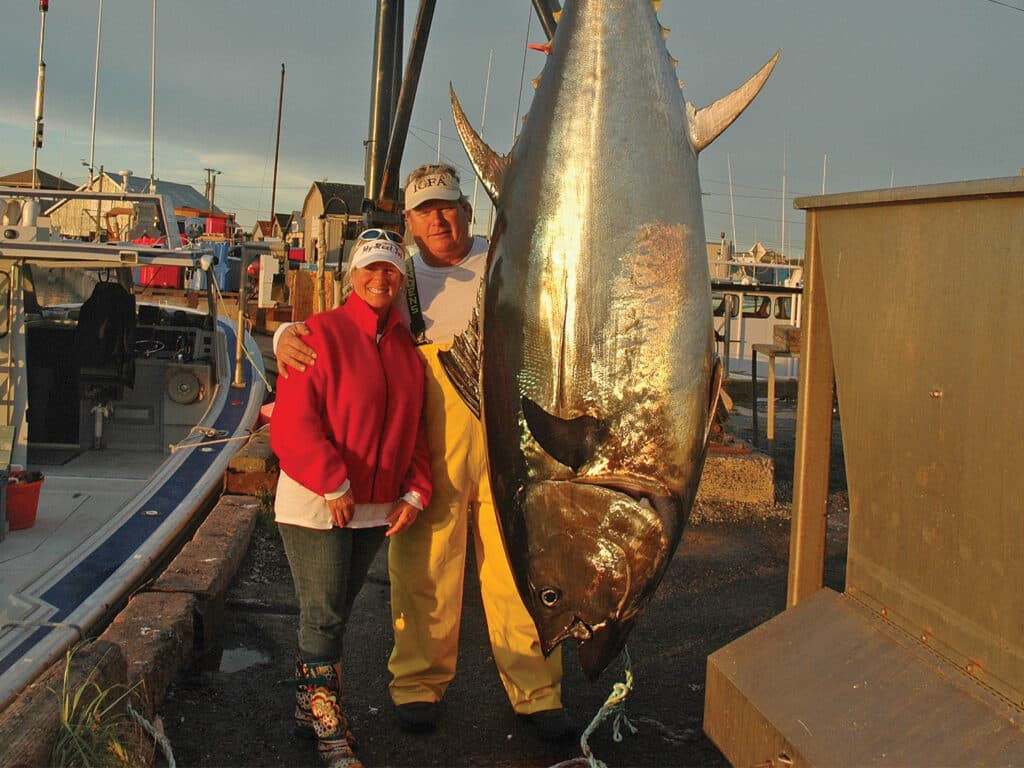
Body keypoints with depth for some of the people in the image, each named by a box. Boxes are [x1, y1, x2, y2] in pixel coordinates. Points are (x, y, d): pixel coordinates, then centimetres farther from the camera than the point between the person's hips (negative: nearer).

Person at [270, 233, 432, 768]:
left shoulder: (406, 346, 9)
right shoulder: (322, 333, -10)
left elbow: (413, 427, 13)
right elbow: (293, 422, -15)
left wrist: (414, 493, 2)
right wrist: (334, 486, -18)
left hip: (376, 508, 6)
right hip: (316, 504, -6)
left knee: (334, 613, 16)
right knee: (323, 616, 1)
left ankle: (309, 708, 31)